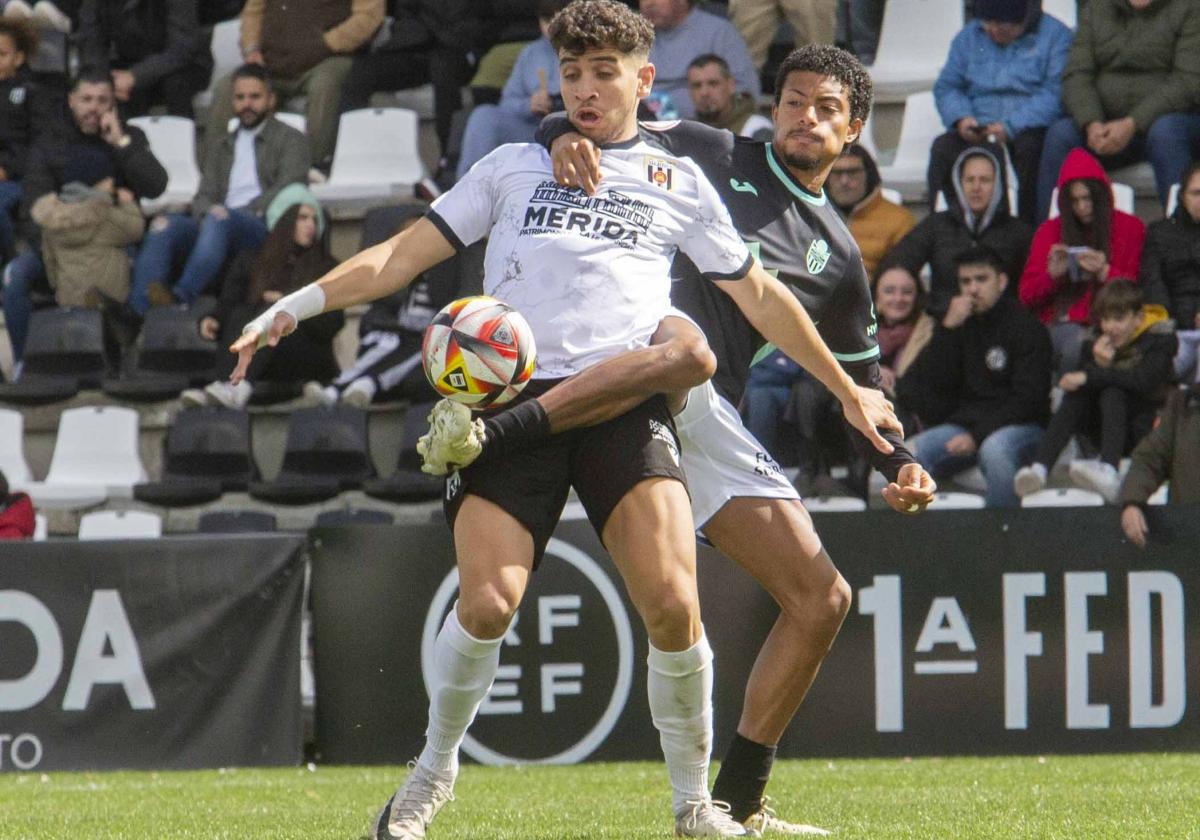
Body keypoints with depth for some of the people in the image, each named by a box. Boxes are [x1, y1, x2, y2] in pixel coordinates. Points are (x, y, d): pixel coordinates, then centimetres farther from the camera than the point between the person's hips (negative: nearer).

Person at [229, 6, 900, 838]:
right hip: (513, 397, 0)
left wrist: (847, 390, 28)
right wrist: (298, 304, 6)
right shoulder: (513, 165, 21)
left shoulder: (679, 181, 21)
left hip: (624, 403, 0)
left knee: (673, 604, -18)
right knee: (487, 604, -17)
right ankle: (436, 768, 10)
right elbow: (406, 254, 18)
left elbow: (760, 295, 27)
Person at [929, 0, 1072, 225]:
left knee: (1029, 147, -38)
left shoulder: (1055, 35, 2)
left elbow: (1055, 94, -10)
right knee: (943, 147, -26)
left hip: (1028, 129, -4)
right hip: (978, 130, 4)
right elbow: (946, 86, 14)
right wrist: (961, 118, -10)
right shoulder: (969, 36, 18)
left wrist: (1010, 127, -22)